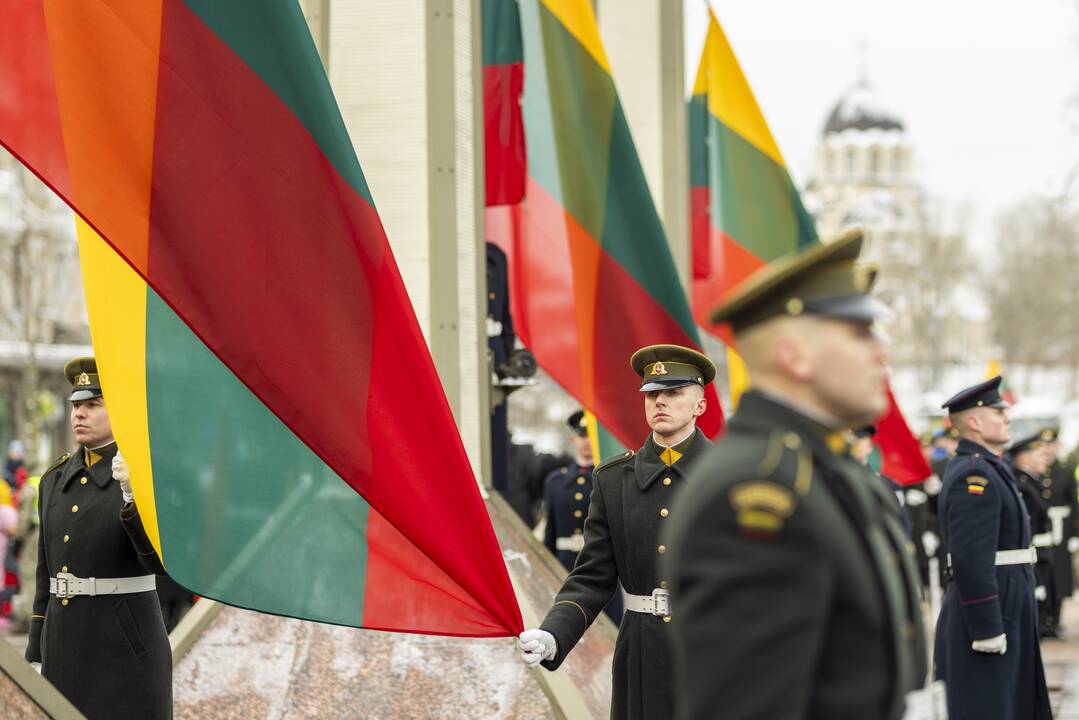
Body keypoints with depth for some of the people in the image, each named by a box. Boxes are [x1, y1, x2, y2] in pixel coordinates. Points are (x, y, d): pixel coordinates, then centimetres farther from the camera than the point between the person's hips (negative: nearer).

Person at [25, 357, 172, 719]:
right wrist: (36, 657, 12)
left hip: (127, 644, -6)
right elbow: (49, 573, 15)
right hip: (66, 646, 6)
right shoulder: (57, 480, 12)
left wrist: (132, 493, -34)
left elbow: (158, 558, -20)